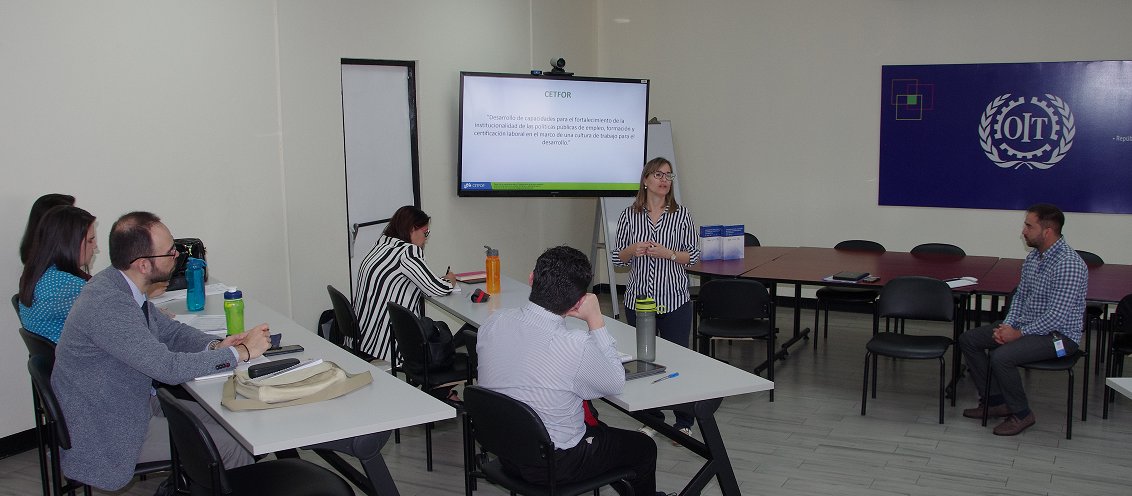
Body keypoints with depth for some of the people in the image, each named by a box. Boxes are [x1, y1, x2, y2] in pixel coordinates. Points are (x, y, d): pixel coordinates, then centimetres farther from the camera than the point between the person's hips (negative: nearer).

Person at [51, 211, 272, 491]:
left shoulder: (117, 285, -1)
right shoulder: (107, 304, -30)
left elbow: (169, 331, 12)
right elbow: (169, 369, -30)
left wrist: (214, 346, -7)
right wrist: (242, 352, -20)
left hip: (134, 402, 9)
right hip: (106, 435, -9)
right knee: (232, 445, -10)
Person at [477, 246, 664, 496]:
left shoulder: (493, 322, -13)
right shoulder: (576, 347, -32)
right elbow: (615, 384, -11)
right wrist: (596, 321, -10)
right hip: (554, 465, -6)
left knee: (598, 429, 33)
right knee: (644, 448, 19)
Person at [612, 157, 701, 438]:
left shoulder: (682, 215, -1)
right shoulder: (629, 216, 2)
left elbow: (694, 256, 0)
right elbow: (618, 258, 6)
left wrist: (668, 253, -16)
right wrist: (632, 251, -15)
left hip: (674, 301, -1)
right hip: (638, 299, 2)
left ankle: (684, 422, 17)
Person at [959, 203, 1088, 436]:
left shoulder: (1068, 264, -23)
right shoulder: (1033, 257, 6)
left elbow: (1057, 316, -26)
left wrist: (1019, 334, -19)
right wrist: (1008, 325, -1)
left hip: (1059, 335, -9)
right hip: (1026, 325, 10)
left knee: (1001, 356, -30)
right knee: (968, 340, 2)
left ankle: (1021, 414, -7)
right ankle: (994, 400, 9)